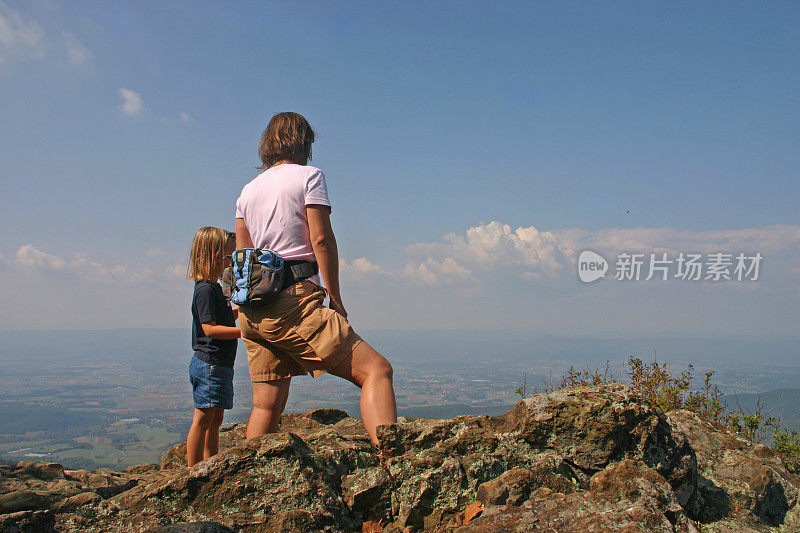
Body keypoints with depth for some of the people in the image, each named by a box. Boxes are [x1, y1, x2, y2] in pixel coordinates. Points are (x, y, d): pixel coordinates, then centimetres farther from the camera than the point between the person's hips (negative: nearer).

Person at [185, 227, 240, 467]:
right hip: (209, 364, -10)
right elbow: (210, 328, -21)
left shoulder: (214, 287, 16)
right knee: (203, 419, -5)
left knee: (215, 420, 15)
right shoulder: (205, 289, -15)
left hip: (219, 365, 10)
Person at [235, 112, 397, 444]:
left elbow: (242, 254, 19)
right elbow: (321, 239, -6)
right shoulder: (308, 176, 4)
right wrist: (336, 300, -2)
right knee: (376, 369, -12)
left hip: (251, 310, 8)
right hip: (293, 299, -7)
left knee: (266, 406, 11)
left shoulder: (248, 190, 22)